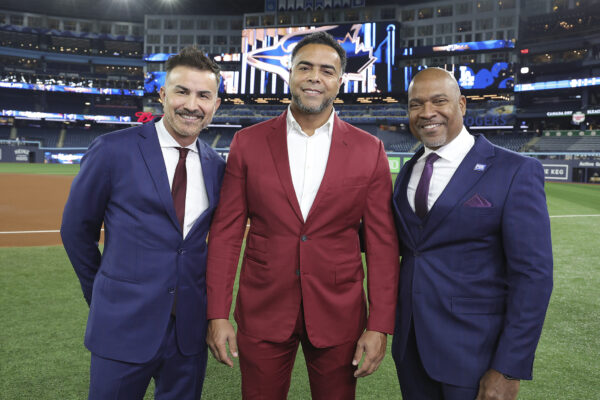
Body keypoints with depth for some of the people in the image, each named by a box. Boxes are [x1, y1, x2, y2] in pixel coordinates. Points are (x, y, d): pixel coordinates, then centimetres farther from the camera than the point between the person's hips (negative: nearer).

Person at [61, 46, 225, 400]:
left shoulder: (217, 166, 3)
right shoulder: (112, 150, -8)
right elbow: (76, 228, 0)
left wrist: (210, 307, 8)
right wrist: (102, 294, 8)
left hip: (191, 329, 4)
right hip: (124, 327, -3)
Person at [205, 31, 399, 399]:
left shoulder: (369, 150, -3)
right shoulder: (248, 142, -1)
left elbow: (382, 243, -2)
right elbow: (226, 232, -1)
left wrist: (380, 326, -5)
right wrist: (218, 314, -3)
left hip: (338, 314, 0)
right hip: (262, 312, 1)